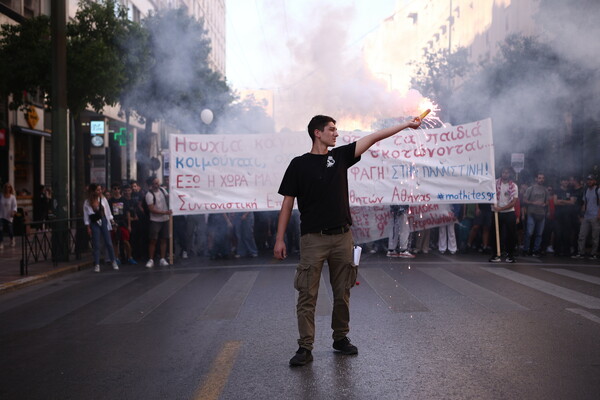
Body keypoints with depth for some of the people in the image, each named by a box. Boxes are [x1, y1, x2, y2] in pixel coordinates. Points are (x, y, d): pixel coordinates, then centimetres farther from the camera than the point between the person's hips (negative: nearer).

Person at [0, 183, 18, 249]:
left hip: (9, 216, -1)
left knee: (9, 230, 6)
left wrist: (13, 212, -27)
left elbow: (14, 206, -9)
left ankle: (12, 240, 38)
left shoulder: (12, 197, -5)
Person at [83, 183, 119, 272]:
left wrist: (112, 221, 5)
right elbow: (86, 216, 0)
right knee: (96, 245, 0)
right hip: (94, 224, -2)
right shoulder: (87, 202, -5)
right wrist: (88, 228, -2)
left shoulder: (103, 199, 0)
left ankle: (114, 262, 12)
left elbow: (108, 211, 7)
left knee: (109, 243, 2)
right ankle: (97, 264, 7)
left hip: (103, 221, 2)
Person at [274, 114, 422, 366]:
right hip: (313, 238, -4)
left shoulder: (340, 156, 10)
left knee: (342, 293, 10)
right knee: (307, 294, -5)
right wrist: (280, 239, -3)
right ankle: (305, 348, -1)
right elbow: (287, 203, 1)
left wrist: (406, 125, 4)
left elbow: (373, 138, 7)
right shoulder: (299, 164, 1)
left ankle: (340, 338, 24)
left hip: (342, 236, 4)